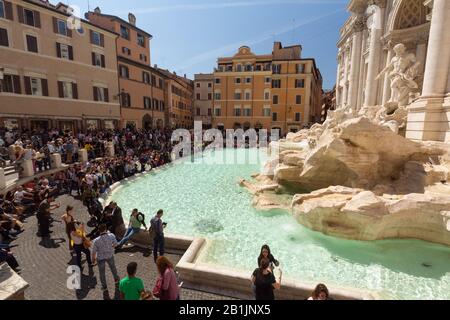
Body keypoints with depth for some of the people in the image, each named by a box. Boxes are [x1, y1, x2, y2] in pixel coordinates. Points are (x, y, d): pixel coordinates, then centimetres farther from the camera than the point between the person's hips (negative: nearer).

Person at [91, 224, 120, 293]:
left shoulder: (96, 240, -29)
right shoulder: (111, 236, -25)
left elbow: (94, 252, -16)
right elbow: (115, 244, -7)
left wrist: (93, 259, 4)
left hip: (100, 258, -2)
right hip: (110, 256, 2)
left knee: (102, 272, 21)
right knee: (113, 267, 29)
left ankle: (104, 287, 39)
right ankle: (116, 279, 52)